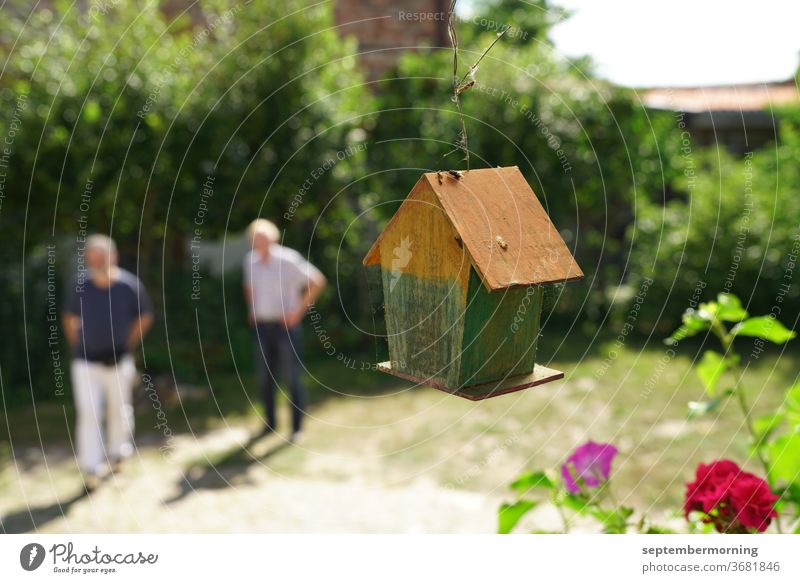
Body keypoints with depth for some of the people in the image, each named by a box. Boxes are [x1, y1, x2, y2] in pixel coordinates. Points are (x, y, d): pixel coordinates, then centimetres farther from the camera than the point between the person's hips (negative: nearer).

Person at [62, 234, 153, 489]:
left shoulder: (130, 285, -8)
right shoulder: (80, 286, -5)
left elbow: (145, 317, 7)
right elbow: (69, 318, 11)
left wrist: (128, 344, 6)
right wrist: (78, 346, 6)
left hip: (118, 361, 0)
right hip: (86, 361, 0)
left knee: (119, 410, 14)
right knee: (88, 413, -7)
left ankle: (117, 452, 37)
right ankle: (91, 468, -3)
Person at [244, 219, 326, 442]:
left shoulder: (288, 260, -14)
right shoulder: (250, 261, 4)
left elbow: (318, 281, -12)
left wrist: (299, 311, -13)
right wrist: (252, 310, 14)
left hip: (285, 325, -6)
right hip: (262, 326, 6)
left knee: (292, 377, -3)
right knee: (265, 377, 10)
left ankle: (296, 428, 5)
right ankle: (270, 423, 24)